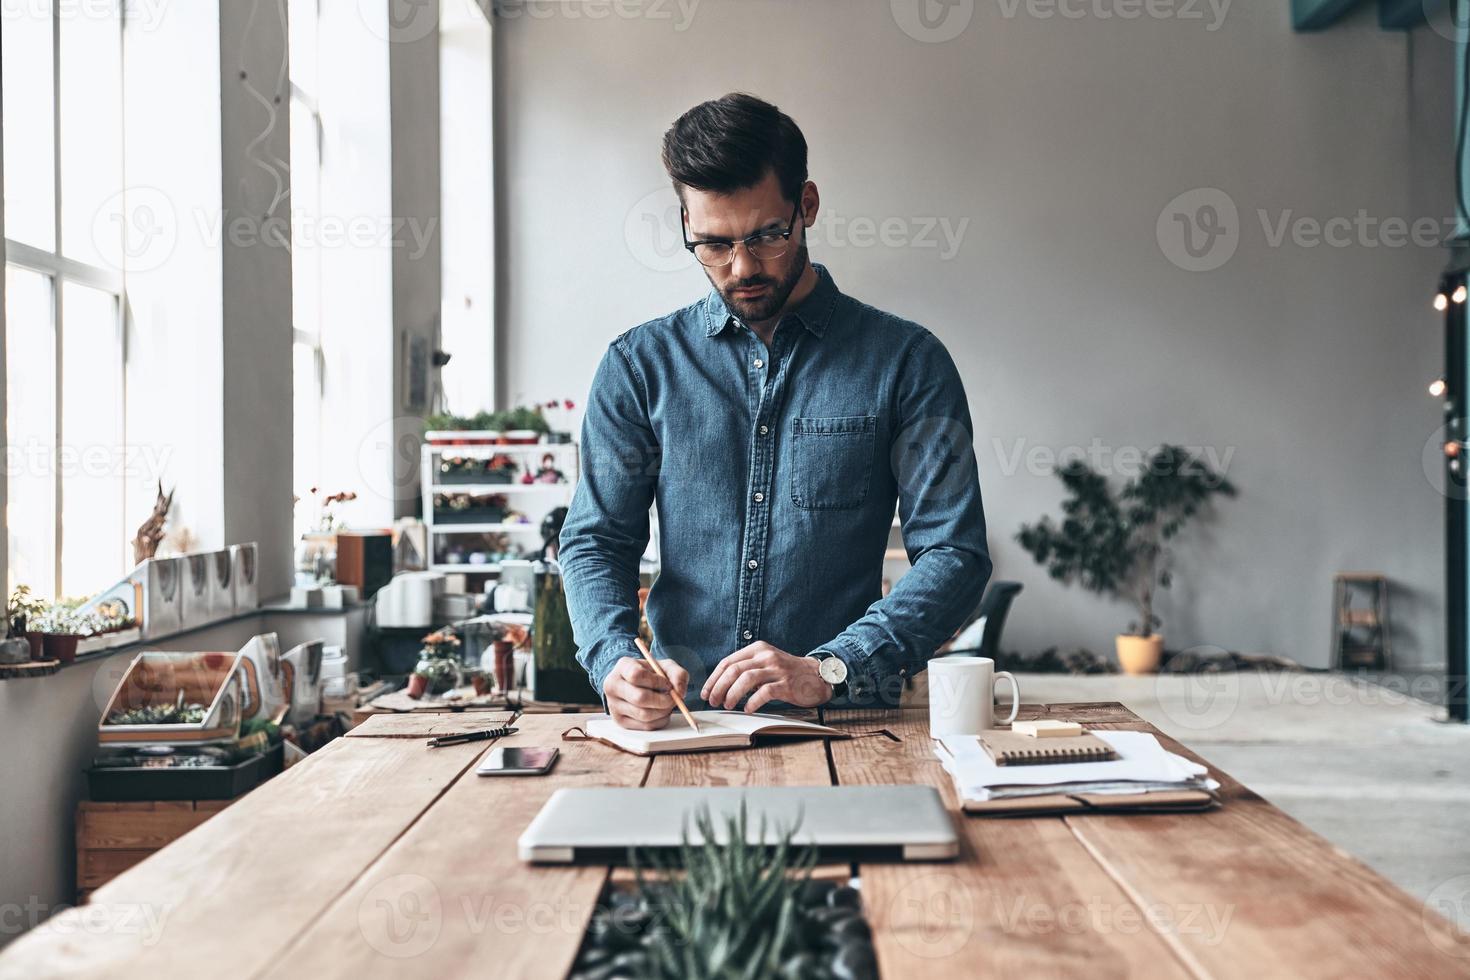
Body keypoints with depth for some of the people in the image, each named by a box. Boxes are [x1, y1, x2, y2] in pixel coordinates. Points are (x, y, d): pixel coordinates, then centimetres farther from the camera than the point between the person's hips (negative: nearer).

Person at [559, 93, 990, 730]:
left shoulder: (907, 362, 4)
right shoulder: (639, 365, 10)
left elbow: (955, 554, -1)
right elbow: (595, 541, 9)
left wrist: (829, 670, -15)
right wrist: (614, 660, -12)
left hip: (846, 722, -1)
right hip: (679, 720, 1)